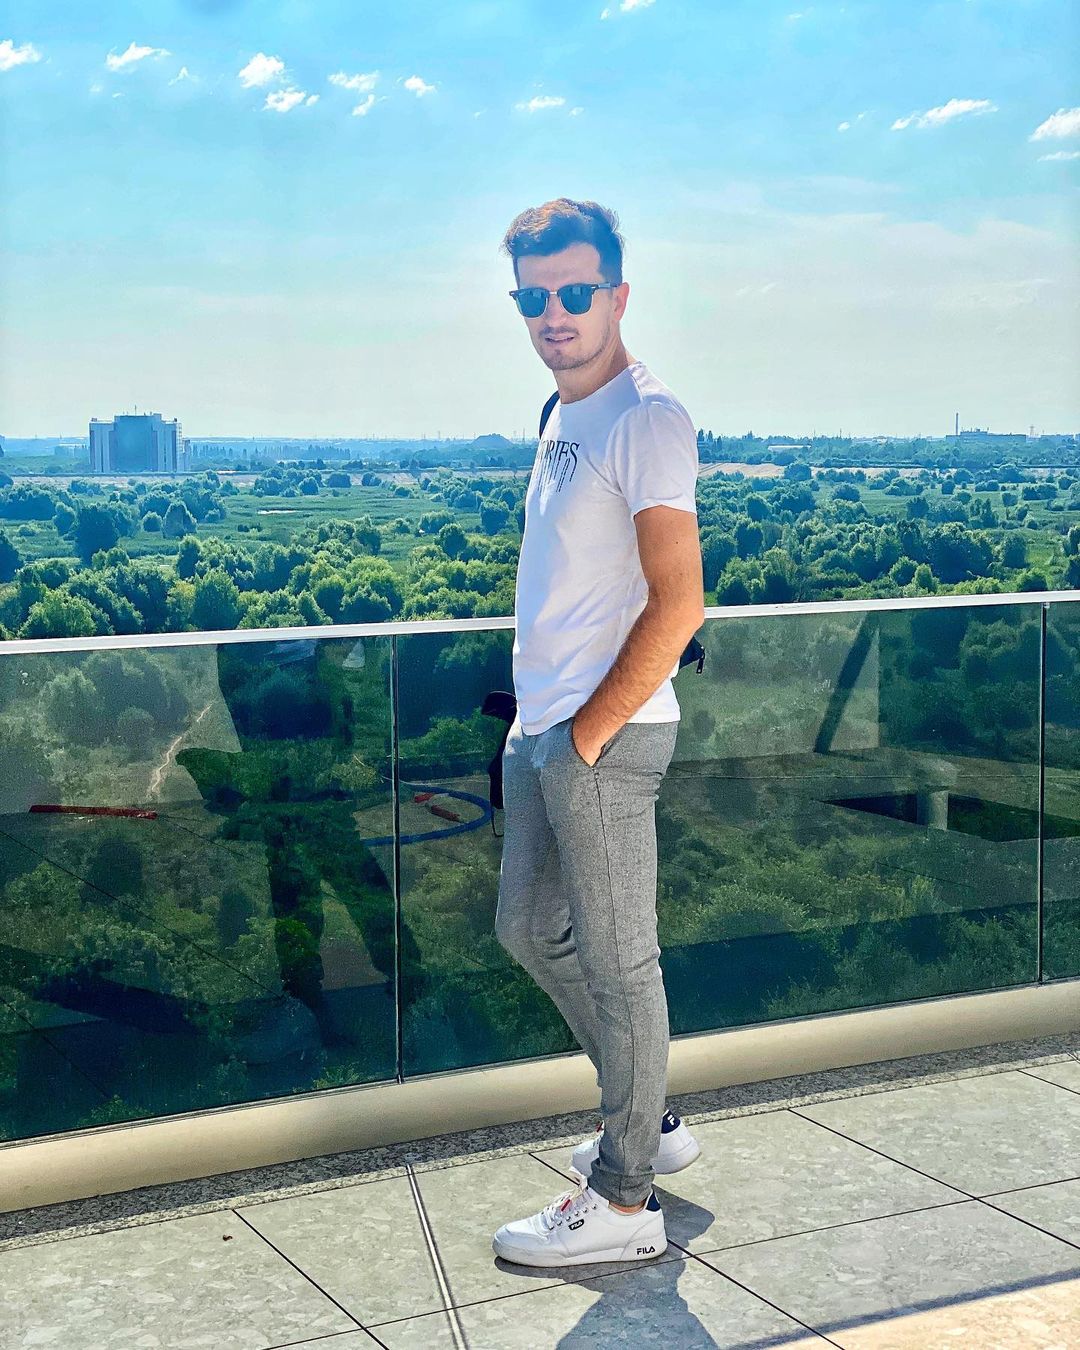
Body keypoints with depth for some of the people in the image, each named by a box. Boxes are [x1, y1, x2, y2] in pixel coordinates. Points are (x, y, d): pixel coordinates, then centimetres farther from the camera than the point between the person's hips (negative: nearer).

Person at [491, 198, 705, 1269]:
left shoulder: (646, 418, -14)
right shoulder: (563, 415, 15)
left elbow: (677, 603, -21)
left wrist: (589, 734, -17)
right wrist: (536, 723, 16)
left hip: (606, 738, -10)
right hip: (541, 729, 10)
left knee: (616, 959, -1)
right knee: (529, 928, 19)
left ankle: (624, 1201, 11)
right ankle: (648, 1120, 34)